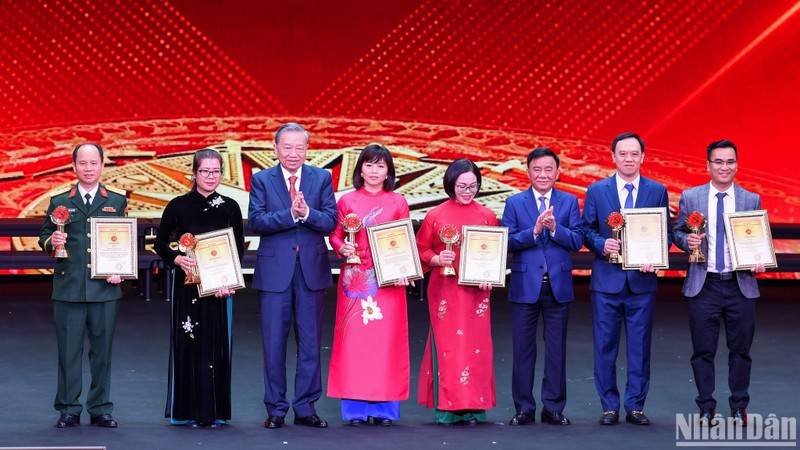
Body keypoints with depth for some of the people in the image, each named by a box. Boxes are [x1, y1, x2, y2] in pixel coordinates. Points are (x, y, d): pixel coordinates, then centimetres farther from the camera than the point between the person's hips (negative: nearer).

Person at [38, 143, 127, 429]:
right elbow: (44, 237, 9)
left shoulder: (117, 201, 9)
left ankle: (101, 410, 14)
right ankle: (68, 410, 11)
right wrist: (51, 242, -13)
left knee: (102, 350, 5)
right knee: (68, 350, 2)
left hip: (105, 288, 0)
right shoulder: (59, 202, 8)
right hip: (68, 289, 0)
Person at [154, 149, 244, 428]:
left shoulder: (230, 207, 5)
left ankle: (214, 411, 8)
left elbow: (239, 249, 5)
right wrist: (177, 259, -14)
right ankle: (188, 411, 4)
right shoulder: (178, 206, 2)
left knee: (217, 346, 1)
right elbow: (160, 243, 6)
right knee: (188, 344, -2)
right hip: (187, 285, -1)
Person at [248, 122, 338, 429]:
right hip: (275, 270, -1)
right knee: (274, 344, 3)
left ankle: (305, 408, 14)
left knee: (310, 343, 6)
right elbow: (256, 222, -10)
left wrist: (307, 213, -22)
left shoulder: (322, 178, 6)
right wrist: (290, 214, -22)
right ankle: (276, 409, 12)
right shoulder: (261, 180, 3)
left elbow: (331, 221, -4)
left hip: (312, 269, 1)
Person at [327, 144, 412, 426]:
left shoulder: (398, 203, 8)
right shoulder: (347, 201, 8)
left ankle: (384, 407, 5)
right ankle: (355, 408, 3)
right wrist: (342, 247, -13)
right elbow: (334, 236, 9)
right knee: (354, 338, -3)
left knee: (386, 339, -1)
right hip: (355, 279, 0)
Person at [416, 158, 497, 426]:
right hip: (444, 291, -1)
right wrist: (437, 259, -12)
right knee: (446, 345, -1)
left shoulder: (487, 216, 6)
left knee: (475, 346, 1)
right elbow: (421, 250, 7)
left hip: (477, 291, 1)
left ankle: (473, 407, 6)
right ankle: (447, 407, 3)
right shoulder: (435, 216, 3)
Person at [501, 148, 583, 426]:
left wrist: (554, 228, -19)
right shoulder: (514, 203, 5)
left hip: (558, 285, 0)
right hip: (525, 285, 0)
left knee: (557, 349, 4)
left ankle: (553, 408, 12)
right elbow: (507, 241, -6)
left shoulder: (569, 202, 7)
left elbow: (577, 241, -3)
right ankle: (524, 408, 10)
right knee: (523, 349, 3)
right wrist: (534, 231, -19)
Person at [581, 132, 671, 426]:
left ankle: (636, 406, 12)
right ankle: (609, 407, 12)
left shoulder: (658, 191, 6)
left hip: (642, 280, 0)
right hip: (607, 280, 0)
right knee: (605, 346, 3)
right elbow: (586, 231, 6)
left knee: (640, 346, 4)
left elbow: (666, 233, 7)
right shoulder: (596, 191, 4)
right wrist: (601, 244, -15)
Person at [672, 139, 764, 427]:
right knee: (703, 351, 4)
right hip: (704, 285, -1)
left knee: (741, 350, 7)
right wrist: (687, 240, -14)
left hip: (741, 286, 1)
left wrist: (759, 261, -9)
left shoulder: (752, 200, 5)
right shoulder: (690, 198, 2)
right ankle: (706, 408, 15)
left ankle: (739, 407, 19)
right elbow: (677, 232, 7)